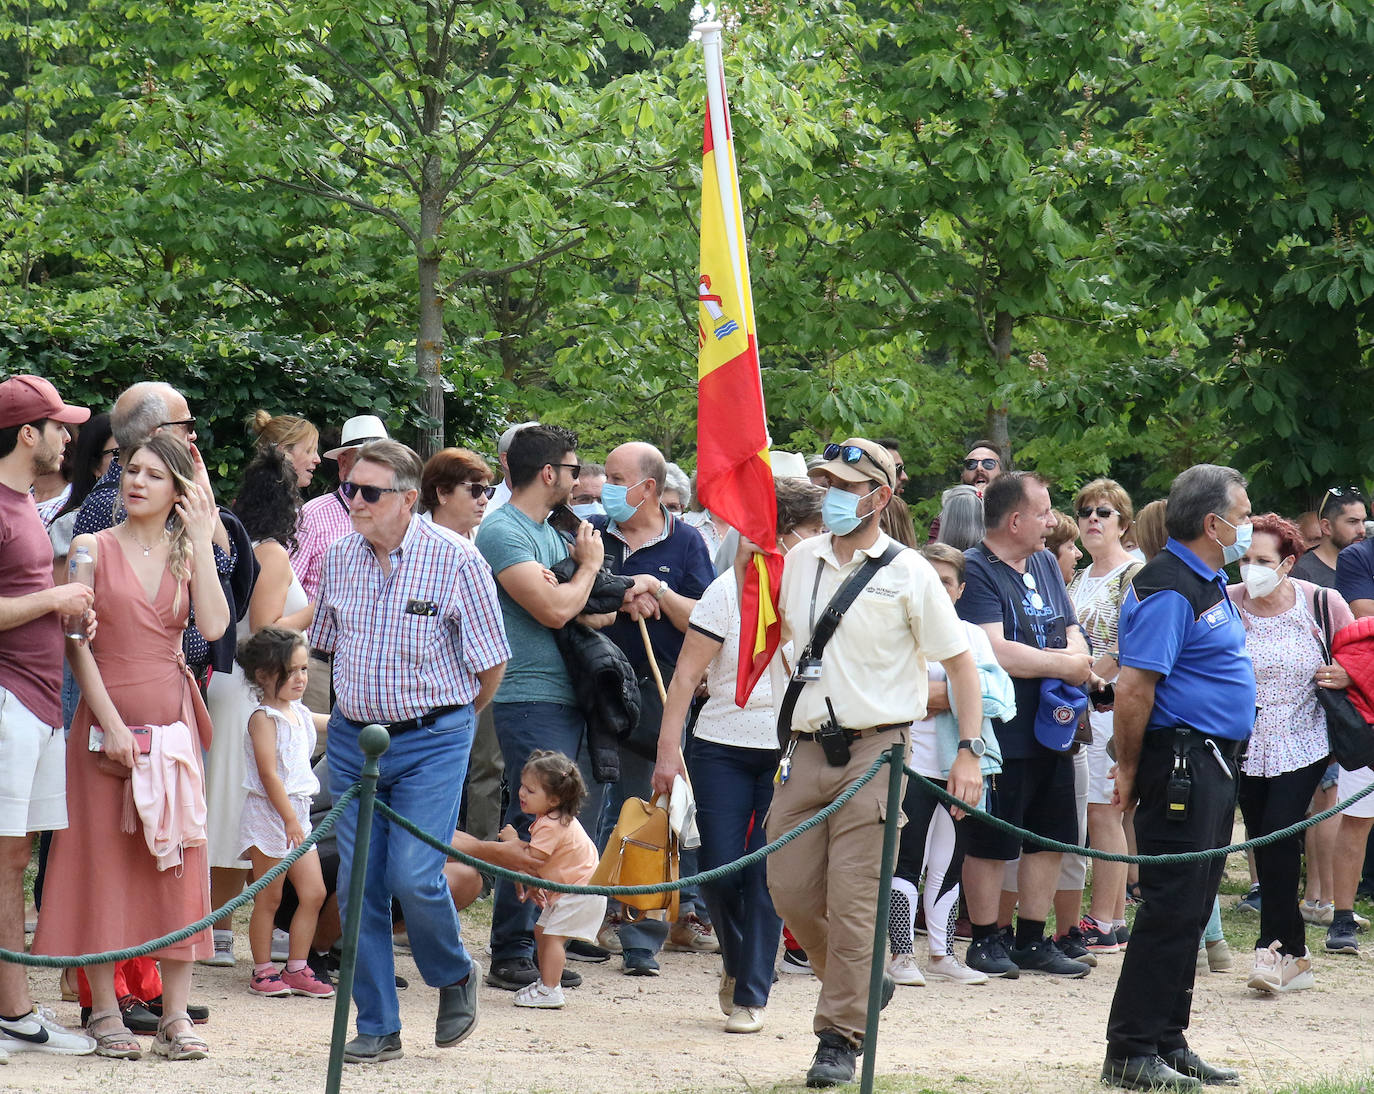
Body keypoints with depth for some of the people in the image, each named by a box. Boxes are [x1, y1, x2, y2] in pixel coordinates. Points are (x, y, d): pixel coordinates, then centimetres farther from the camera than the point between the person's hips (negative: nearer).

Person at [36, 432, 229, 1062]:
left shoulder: (186, 554, 9)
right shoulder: (93, 549, 1)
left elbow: (213, 626, -8)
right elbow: (78, 645, -4)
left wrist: (200, 541, -8)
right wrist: (112, 724, -13)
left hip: (173, 721, 3)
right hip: (106, 720, -2)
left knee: (178, 865, 1)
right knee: (103, 861, -1)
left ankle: (176, 1015, 5)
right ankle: (105, 1011, 6)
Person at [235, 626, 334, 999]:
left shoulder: (300, 714, 12)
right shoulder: (264, 719, -12)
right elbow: (269, 775, -18)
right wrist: (289, 819, -21)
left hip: (297, 814, 8)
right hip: (268, 814, -8)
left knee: (314, 892, 4)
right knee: (269, 897, -2)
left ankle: (297, 968, 11)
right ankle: (263, 970, 6)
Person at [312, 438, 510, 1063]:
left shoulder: (455, 561, -11)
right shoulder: (339, 558, 3)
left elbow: (491, 662, -3)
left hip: (431, 741, -5)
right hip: (351, 738, 5)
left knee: (414, 877, -15)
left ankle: (454, 975, 16)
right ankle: (377, 1027, 12)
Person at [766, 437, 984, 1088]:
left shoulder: (908, 572, -2)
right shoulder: (799, 562, 11)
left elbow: (960, 663, 2)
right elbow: (772, 634, 30)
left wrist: (970, 754, -5)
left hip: (874, 749, -5)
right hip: (805, 748, 5)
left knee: (852, 899, -8)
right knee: (790, 892, 3)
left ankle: (840, 1037, 0)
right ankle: (863, 985, 26)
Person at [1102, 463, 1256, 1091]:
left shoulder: (1209, 583, 16)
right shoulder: (1168, 591, -17)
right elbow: (1133, 687, -21)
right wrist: (1130, 771, -14)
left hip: (1214, 766, 10)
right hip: (1181, 763, -10)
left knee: (1190, 909, 12)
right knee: (1171, 910, -9)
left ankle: (1168, 1044, 19)